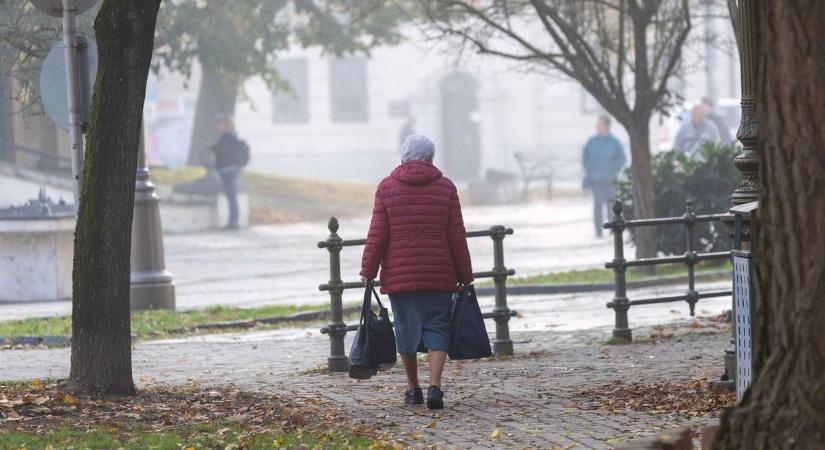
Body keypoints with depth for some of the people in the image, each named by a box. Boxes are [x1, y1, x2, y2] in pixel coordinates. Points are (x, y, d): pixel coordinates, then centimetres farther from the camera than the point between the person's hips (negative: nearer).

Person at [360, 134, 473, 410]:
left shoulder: (386, 188, 0)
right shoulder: (445, 188, 1)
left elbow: (377, 235, -3)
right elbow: (457, 237, 2)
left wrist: (368, 271, 4)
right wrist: (465, 276, 8)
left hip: (399, 274, 0)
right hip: (438, 275, 0)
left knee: (406, 328, 11)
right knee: (437, 328, 3)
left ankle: (413, 389, 18)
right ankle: (435, 386, -12)